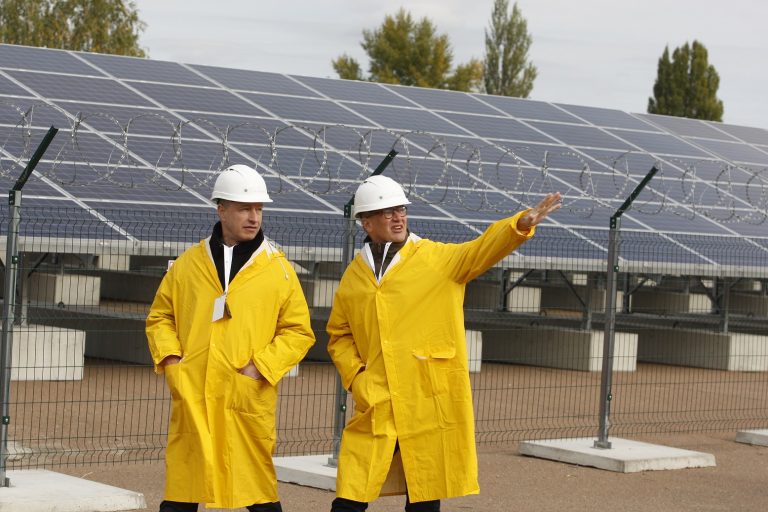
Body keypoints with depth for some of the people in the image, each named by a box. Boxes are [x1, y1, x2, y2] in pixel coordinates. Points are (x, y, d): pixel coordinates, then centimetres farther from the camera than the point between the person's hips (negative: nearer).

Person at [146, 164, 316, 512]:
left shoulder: (278, 269, 4)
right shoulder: (188, 264, 9)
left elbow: (299, 331, 4)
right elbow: (160, 317, 17)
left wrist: (261, 367, -7)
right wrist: (170, 358, 1)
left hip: (248, 399, -2)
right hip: (192, 396, 2)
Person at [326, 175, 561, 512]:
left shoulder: (438, 258, 2)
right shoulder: (354, 275, 9)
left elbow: (483, 249, -13)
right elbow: (339, 335, 17)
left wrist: (522, 223, -30)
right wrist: (355, 376, 1)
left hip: (431, 403, -2)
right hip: (376, 407, 2)